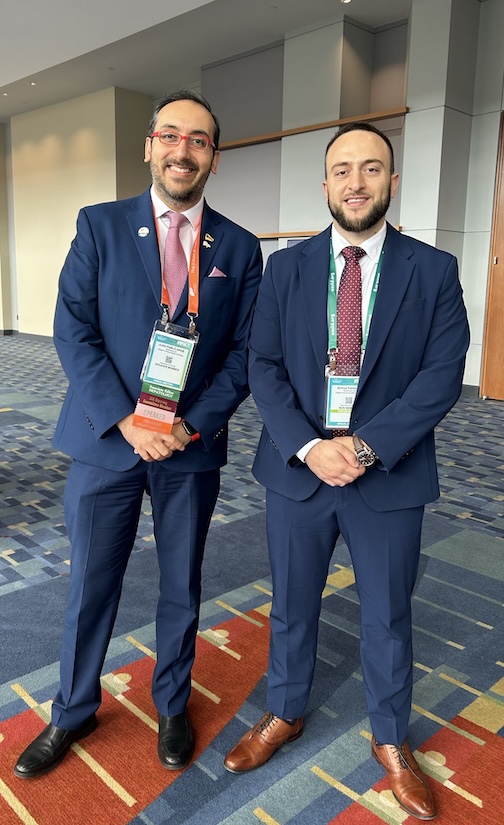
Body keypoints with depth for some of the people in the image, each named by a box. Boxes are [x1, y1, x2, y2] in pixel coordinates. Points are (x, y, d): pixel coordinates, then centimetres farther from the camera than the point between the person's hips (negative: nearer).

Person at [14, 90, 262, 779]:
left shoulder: (240, 248, 4)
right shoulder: (100, 226, 1)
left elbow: (245, 351, 0)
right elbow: (74, 333, -5)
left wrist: (192, 424, -13)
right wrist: (125, 421, -15)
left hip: (193, 449, 1)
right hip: (106, 440, 0)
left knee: (181, 587, 15)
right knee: (90, 586, 13)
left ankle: (172, 706, 39)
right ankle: (74, 711, 37)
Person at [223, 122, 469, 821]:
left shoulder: (433, 271, -2)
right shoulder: (285, 267, 2)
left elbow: (442, 374, -9)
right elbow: (263, 368, -3)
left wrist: (366, 446, -19)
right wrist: (309, 447, -17)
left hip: (390, 477, -1)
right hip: (296, 469, 1)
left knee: (388, 616, 15)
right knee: (291, 606, 17)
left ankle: (391, 740, 40)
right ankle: (285, 714, 43)